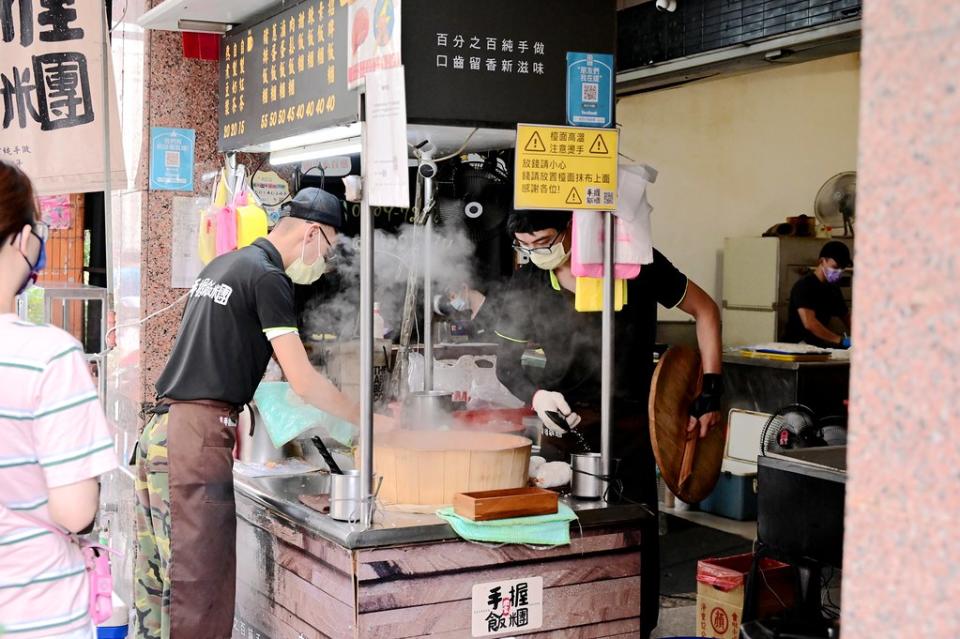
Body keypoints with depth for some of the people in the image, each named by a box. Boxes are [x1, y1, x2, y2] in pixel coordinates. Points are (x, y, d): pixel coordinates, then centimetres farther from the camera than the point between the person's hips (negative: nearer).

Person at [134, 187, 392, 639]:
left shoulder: (219, 267, 20)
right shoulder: (268, 277, -8)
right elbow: (303, 383, -11)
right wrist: (368, 420, 0)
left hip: (159, 429, 9)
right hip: (198, 437, -9)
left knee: (158, 580, 13)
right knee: (198, 586, -6)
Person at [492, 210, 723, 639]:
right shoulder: (525, 286, -4)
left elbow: (704, 310, 0)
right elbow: (507, 362, 6)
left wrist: (711, 391, -4)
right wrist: (535, 395, -16)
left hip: (630, 423, -2)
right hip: (563, 419, 2)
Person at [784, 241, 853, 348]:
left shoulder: (833, 288, 13)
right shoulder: (804, 286, -14)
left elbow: (846, 316, 21)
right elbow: (809, 323, -28)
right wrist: (841, 340, -32)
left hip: (819, 346, 8)